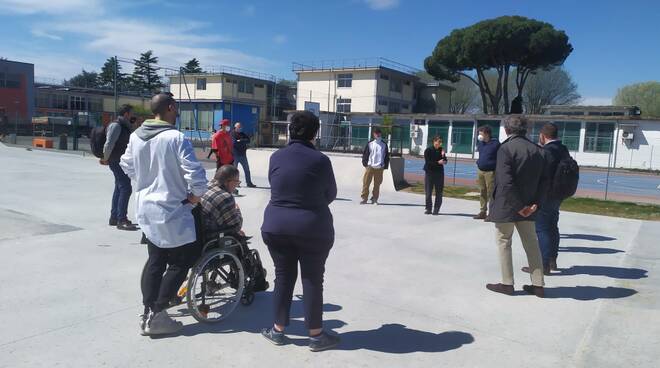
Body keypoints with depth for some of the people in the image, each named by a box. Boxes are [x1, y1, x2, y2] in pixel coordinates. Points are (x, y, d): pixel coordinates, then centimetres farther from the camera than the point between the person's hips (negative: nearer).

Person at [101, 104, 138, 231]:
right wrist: (106, 159, -11)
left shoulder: (124, 126, 17)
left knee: (119, 189, 14)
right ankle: (121, 220, -12)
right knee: (126, 188, -13)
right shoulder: (116, 125, -13)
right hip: (117, 162, -10)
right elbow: (109, 144, -20)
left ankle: (114, 218, 23)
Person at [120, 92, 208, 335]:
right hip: (171, 210, -8)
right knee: (181, 261, 5)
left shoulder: (136, 137, 4)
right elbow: (196, 173, -23)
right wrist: (196, 195, -6)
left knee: (155, 261, 17)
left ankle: (148, 313, 20)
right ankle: (156, 314, 5)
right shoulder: (176, 138, -19)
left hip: (146, 208, 8)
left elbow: (126, 165, 17)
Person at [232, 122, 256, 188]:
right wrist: (243, 142, -9)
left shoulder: (242, 134, 13)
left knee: (247, 169, 5)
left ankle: (249, 183, 10)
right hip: (235, 155, -5)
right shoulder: (232, 134, -4)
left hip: (243, 155, 5)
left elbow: (248, 140, -2)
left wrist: (239, 141, -13)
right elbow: (234, 143, -20)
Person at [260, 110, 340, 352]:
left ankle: (278, 331, 25)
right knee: (312, 280, 7)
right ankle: (316, 336, 18)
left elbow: (275, 186, 8)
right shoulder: (320, 160, -12)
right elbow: (331, 194, 0)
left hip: (277, 226, 4)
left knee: (283, 277, 15)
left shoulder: (276, 157, -2)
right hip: (313, 229, -3)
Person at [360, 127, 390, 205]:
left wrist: (385, 166, 4)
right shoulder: (370, 144, 6)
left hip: (379, 167, 1)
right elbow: (365, 154, 7)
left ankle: (374, 199, 13)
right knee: (366, 183, -3)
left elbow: (387, 156, 11)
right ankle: (364, 198, 5)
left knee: (377, 184, 3)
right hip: (369, 167, -1)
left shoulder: (384, 145, 9)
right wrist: (365, 164, -1)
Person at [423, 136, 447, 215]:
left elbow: (445, 161, 5)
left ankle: (436, 209, 8)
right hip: (429, 173, -3)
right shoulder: (428, 150, -6)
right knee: (428, 192, 1)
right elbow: (427, 162, -12)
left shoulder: (441, 150, 5)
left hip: (439, 173, 3)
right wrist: (438, 162, -18)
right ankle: (428, 209, 12)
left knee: (439, 192, 2)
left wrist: (443, 155, -13)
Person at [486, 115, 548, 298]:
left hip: (505, 206, -6)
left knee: (504, 242, 9)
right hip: (528, 207, 6)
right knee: (531, 244, 14)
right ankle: (538, 285, 20)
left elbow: (506, 182, -23)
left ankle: (507, 284, 14)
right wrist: (535, 203, -1)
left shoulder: (505, 149, -16)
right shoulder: (538, 150, 4)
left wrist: (519, 206, -16)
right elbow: (543, 180, 2)